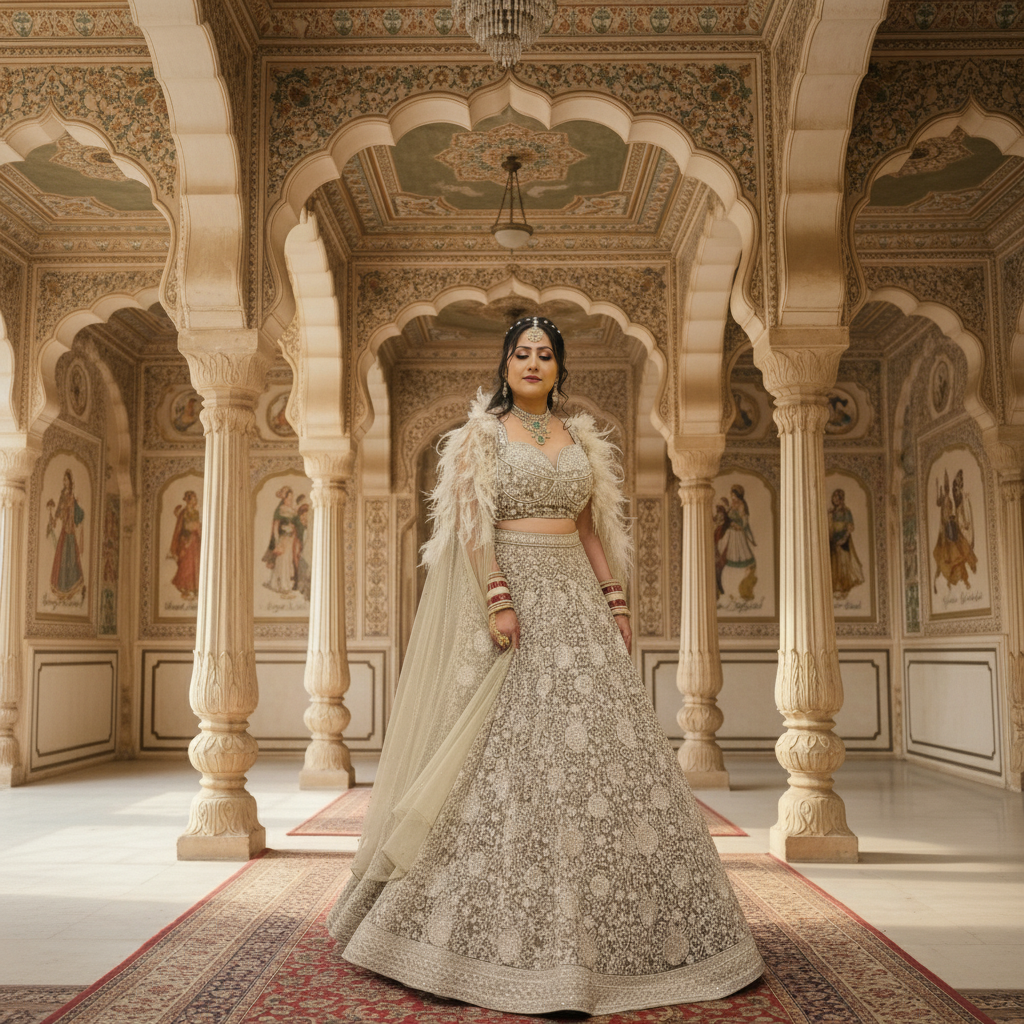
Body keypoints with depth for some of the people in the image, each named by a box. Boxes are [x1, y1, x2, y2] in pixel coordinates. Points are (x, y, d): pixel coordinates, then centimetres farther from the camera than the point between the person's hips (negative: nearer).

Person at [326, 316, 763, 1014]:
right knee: (514, 745, -6)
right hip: (512, 591, -5)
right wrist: (498, 598, -19)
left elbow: (592, 528, 17)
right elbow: (472, 525, -8)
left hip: (577, 597, 5)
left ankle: (598, 926, 16)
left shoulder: (580, 438, 16)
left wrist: (616, 599, 9)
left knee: (602, 740, 2)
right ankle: (515, 937, 7)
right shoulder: (482, 433, 2)